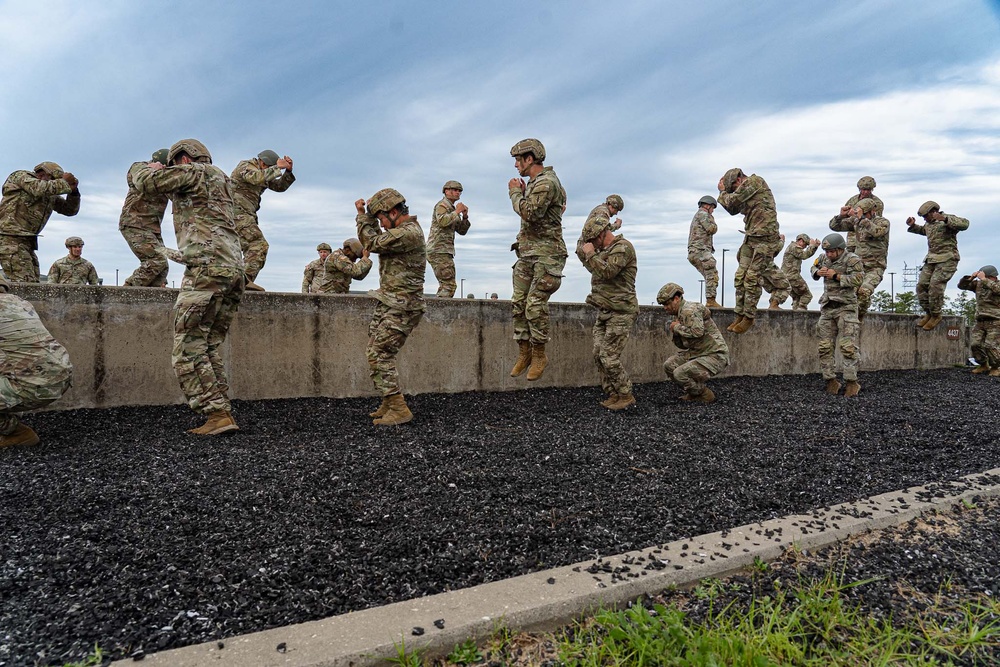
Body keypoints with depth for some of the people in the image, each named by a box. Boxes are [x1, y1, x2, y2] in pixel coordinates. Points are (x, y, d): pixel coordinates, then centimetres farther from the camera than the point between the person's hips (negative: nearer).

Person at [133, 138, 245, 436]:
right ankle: (223, 414, 7)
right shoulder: (222, 179, 27)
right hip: (234, 269, 9)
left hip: (207, 268, -9)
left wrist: (152, 169, 24)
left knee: (188, 350, -7)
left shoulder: (193, 171, 3)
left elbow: (143, 182, 3)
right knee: (210, 349, 11)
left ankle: (217, 414, -14)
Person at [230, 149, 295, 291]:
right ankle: (246, 278, -31)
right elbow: (257, 178, -27)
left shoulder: (263, 173, 20)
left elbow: (280, 186, 19)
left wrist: (288, 170, 4)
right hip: (237, 211, -10)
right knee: (259, 245, -21)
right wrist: (277, 167, -19)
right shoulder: (246, 166, -6)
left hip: (246, 214, 10)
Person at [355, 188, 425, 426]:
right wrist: (367, 216, 10)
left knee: (380, 355, -12)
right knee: (375, 354, 13)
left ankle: (399, 410, -9)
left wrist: (363, 215, -2)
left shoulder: (409, 233, -19)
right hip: (388, 303, 10)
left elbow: (372, 243, -15)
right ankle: (389, 404, 21)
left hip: (400, 307, -10)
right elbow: (375, 241, 22)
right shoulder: (403, 229, 14)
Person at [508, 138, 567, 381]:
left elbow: (530, 213, -24)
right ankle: (524, 353, 16)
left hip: (546, 253, -10)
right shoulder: (536, 182, 17)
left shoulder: (546, 182, -14)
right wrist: (521, 192, 10)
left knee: (535, 306, -11)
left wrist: (515, 192, -9)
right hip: (527, 252, 10)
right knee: (518, 303, 7)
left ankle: (539, 355, 3)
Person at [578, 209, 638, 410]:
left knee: (609, 357, -11)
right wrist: (585, 253, 15)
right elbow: (595, 270, 28)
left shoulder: (622, 247, -12)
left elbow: (607, 271, -24)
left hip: (620, 312, -10)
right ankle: (612, 395, 15)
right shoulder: (605, 250, 18)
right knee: (599, 355, 6)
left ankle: (626, 396, 2)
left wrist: (590, 253, -13)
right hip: (604, 311, 10)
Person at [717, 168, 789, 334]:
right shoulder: (747, 193, 19)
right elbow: (733, 209, 24)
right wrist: (725, 192, 15)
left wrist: (722, 191, 8)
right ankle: (740, 314, 9)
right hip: (751, 237, 9)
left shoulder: (754, 181, -7)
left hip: (765, 238, -9)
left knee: (752, 277, -9)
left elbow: (732, 202, -11)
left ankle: (749, 317, -2)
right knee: (741, 276, 4)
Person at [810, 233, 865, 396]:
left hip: (846, 307, -6)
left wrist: (836, 276, -18)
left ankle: (852, 383, -6)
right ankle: (831, 381, 12)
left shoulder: (852, 259, -9)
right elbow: (813, 268, 25)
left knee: (847, 346, -12)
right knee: (825, 347, 4)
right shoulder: (824, 258, 9)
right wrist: (818, 272, 2)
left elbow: (858, 279, -19)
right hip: (827, 308, 6)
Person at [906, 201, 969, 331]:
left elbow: (964, 224, -26)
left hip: (947, 259, -8)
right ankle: (928, 313, 10)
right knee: (922, 285, -2)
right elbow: (922, 230, 41)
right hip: (931, 259, 8)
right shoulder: (929, 224, 18)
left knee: (935, 285, -18)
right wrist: (912, 226, 23)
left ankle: (936, 315, -4)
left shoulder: (948, 219, -7)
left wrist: (944, 219, -35)